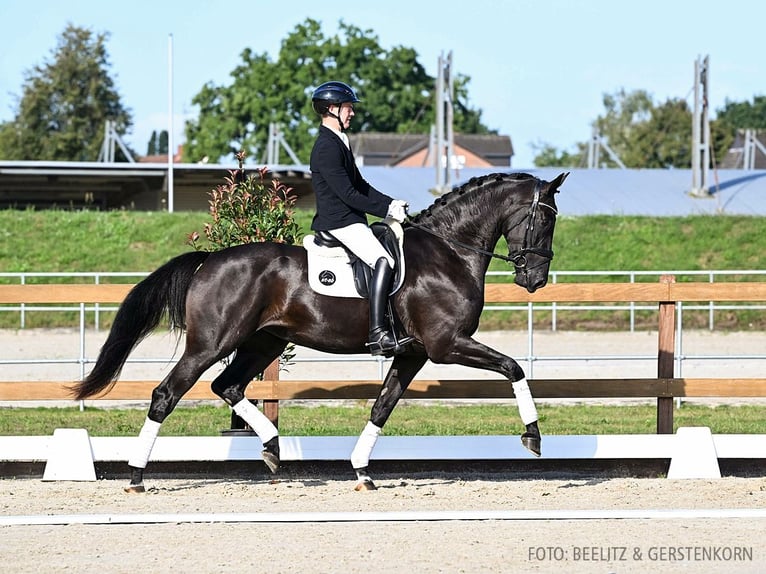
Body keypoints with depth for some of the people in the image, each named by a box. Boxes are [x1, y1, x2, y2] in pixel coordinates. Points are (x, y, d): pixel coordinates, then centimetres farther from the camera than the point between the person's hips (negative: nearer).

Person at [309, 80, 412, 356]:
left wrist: (391, 203, 8)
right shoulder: (327, 148, -16)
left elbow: (361, 185, 21)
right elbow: (348, 194, -20)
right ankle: (378, 334, -34)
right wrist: (386, 210, -15)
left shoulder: (339, 143, 18)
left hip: (351, 221, 11)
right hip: (339, 223, -11)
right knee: (383, 260, -26)